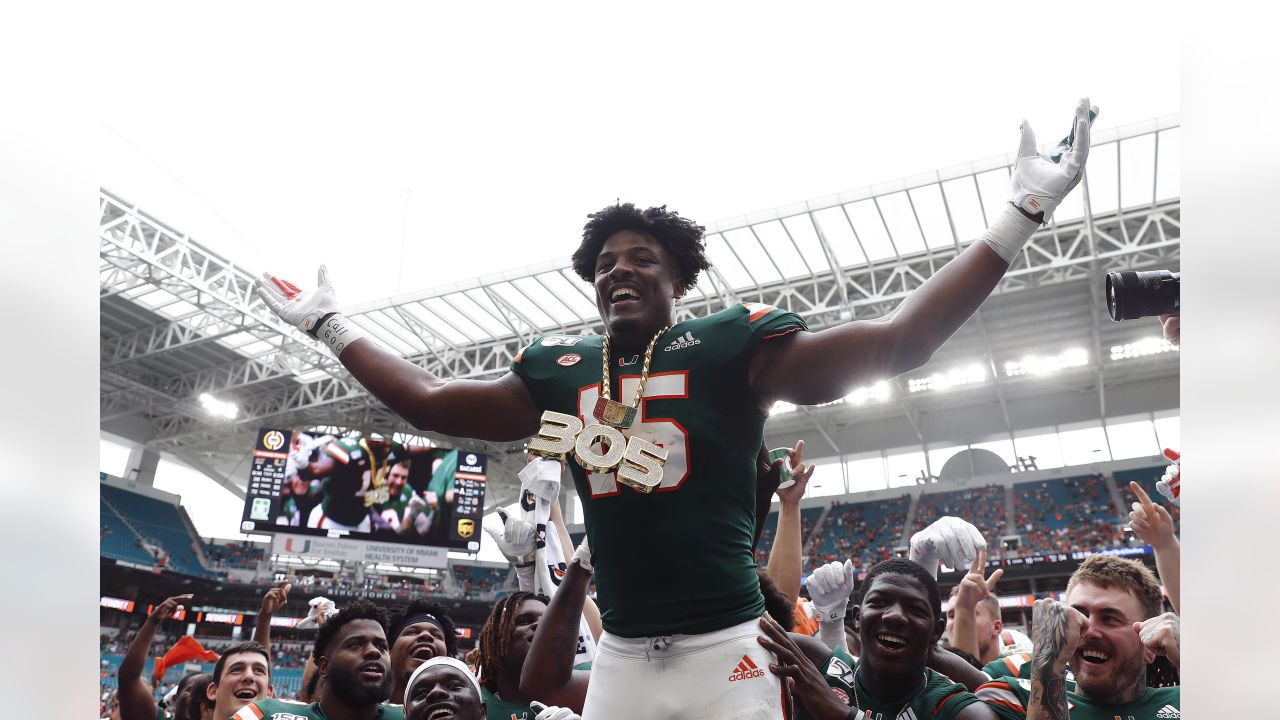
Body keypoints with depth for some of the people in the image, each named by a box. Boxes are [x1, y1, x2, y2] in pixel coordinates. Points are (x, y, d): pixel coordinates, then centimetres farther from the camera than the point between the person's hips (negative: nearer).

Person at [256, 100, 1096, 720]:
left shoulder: (732, 343, -4)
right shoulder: (558, 367, 8)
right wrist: (330, 325, 23)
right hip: (621, 651, 4)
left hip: (725, 641, -3)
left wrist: (1021, 215, -11)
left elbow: (895, 343, -8)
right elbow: (431, 401, 18)